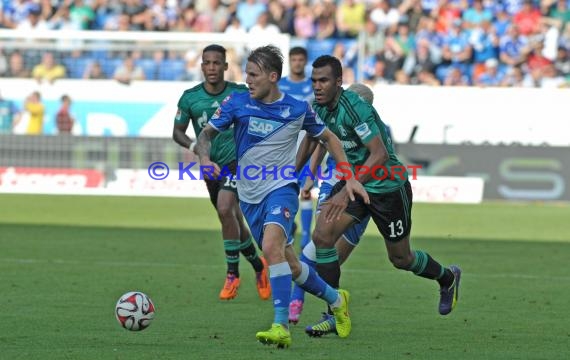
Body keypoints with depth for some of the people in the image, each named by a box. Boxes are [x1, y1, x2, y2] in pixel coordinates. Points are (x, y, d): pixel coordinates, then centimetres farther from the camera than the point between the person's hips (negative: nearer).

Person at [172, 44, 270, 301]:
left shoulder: (240, 94, -7)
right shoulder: (190, 97, -3)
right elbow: (178, 132, 4)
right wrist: (194, 146, -15)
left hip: (236, 161, -4)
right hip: (211, 165, 4)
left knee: (225, 210, -25)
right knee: (234, 221, 12)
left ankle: (232, 274, -12)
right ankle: (259, 266, 36)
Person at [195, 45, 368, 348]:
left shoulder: (298, 109, -5)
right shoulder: (237, 103, -3)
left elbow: (328, 138, 10)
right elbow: (207, 134, -2)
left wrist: (350, 179, 5)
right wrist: (205, 158, -25)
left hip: (281, 189, -4)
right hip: (250, 196, 4)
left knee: (272, 246, -30)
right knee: (289, 265, 11)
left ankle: (281, 327, -32)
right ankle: (336, 300, 37)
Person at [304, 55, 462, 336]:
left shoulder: (355, 108, -30)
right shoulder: (319, 108, -5)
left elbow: (379, 155, -35)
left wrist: (347, 191, -40)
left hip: (388, 186, -7)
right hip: (353, 181, 7)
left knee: (400, 258, 10)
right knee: (322, 236, -14)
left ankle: (447, 278, 43)